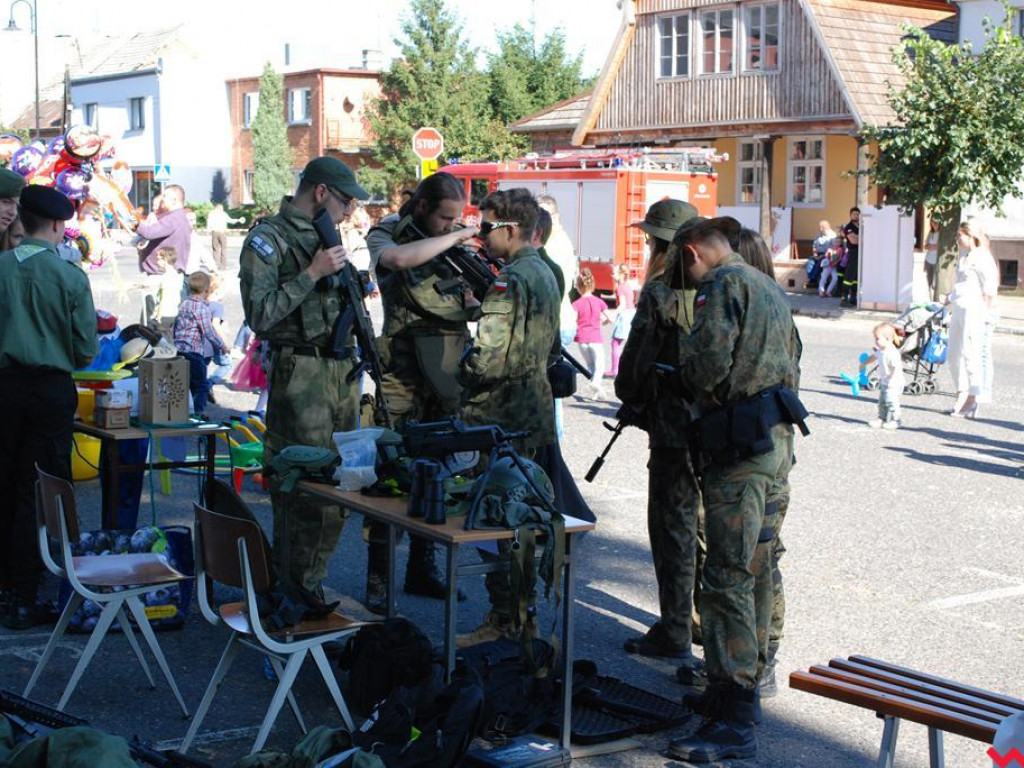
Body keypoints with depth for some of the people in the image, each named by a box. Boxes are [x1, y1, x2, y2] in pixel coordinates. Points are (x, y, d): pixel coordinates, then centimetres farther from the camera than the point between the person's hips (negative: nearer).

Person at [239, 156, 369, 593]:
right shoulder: (268, 239, -8)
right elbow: (260, 314, -18)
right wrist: (313, 272, -18)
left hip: (341, 370, 8)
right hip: (301, 373, -8)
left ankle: (312, 586, 21)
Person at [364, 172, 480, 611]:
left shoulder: (455, 241, 11)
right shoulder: (386, 234, -2)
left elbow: (472, 306, 13)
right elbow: (398, 258, -27)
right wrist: (455, 238, -17)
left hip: (448, 376, 5)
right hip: (404, 373, -5)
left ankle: (422, 570, 22)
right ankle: (378, 580, 0)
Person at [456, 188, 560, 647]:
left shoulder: (510, 281, -18)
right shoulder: (545, 274, 13)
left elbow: (488, 358, -23)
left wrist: (460, 372, -5)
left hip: (502, 421, -10)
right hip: (535, 413, 10)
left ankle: (504, 618, 2)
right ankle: (523, 613, 25)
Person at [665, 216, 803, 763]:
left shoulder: (723, 286, -10)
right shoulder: (768, 286, 20)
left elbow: (707, 363, -20)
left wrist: (682, 379, 2)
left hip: (740, 441, -10)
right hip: (775, 434, 10)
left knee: (727, 576, -10)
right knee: (753, 568, 17)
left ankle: (735, 723, -11)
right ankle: (740, 686, 27)